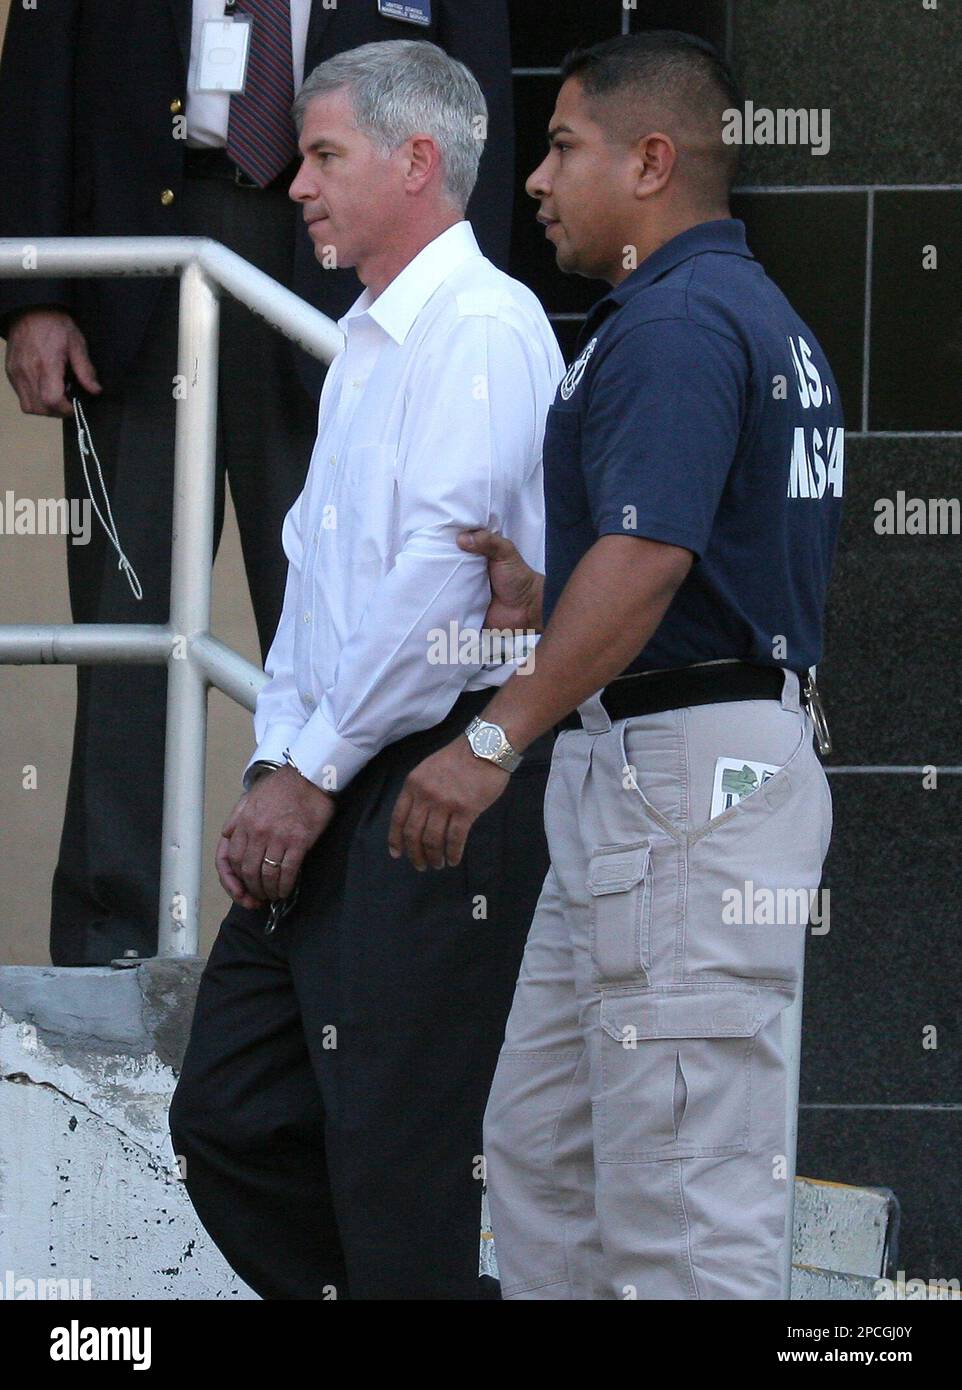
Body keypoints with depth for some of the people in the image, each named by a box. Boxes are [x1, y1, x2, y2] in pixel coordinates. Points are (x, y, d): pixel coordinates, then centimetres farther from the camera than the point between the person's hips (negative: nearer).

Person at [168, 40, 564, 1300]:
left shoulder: (484, 324, -11)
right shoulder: (365, 343, 20)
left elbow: (445, 571, -18)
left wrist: (315, 773, -14)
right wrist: (275, 764, 10)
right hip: (331, 782, 10)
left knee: (398, 1153, -9)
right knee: (230, 1120, 8)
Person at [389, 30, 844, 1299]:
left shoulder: (675, 321, -15)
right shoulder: (765, 317, 19)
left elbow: (649, 557, -28)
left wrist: (499, 737, -33)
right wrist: (539, 604, 13)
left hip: (682, 773, -11)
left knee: (683, 1193, -9)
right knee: (542, 1147, 16)